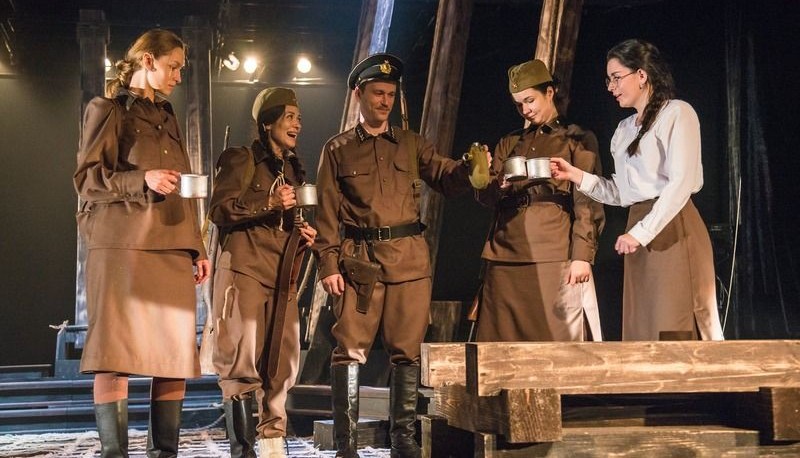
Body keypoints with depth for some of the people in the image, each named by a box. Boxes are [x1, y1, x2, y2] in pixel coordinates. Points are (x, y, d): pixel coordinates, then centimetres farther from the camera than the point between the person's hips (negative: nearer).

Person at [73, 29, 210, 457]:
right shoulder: (108, 110, 4)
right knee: (115, 354, -7)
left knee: (176, 354, 2)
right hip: (123, 246, -6)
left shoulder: (167, 117, 23)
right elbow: (86, 179, -4)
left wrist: (197, 247, 15)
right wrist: (142, 180, -18)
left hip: (172, 249, 6)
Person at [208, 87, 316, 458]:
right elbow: (219, 210, -9)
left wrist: (305, 235, 10)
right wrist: (268, 203, -18)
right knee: (243, 361, -9)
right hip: (245, 270, -7)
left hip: (283, 275, 7)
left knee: (282, 363, 4)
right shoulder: (241, 159, 2)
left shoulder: (293, 169, 22)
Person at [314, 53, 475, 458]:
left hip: (409, 259, 2)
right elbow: (327, 213, 4)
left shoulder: (411, 144, 15)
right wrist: (328, 265, -5)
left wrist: (471, 168, -18)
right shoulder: (337, 150, 10)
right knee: (350, 349, -5)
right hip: (359, 261, -2)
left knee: (407, 350, 4)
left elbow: (447, 178, 4)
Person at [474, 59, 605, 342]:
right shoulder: (509, 143, 23)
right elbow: (485, 195, 16)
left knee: (560, 340, -8)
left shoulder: (578, 140, 9)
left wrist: (582, 256, -12)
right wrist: (499, 186, -8)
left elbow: (588, 204, 0)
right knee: (503, 341, 1)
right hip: (505, 255, 4)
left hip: (555, 256, -4)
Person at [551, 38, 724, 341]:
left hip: (672, 228, -7)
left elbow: (682, 181, -14)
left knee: (677, 330, -8)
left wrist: (642, 232, -20)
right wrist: (576, 176, 5)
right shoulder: (624, 129, 19)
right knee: (642, 330, 4)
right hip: (639, 233, 7)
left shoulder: (677, 113, -3)